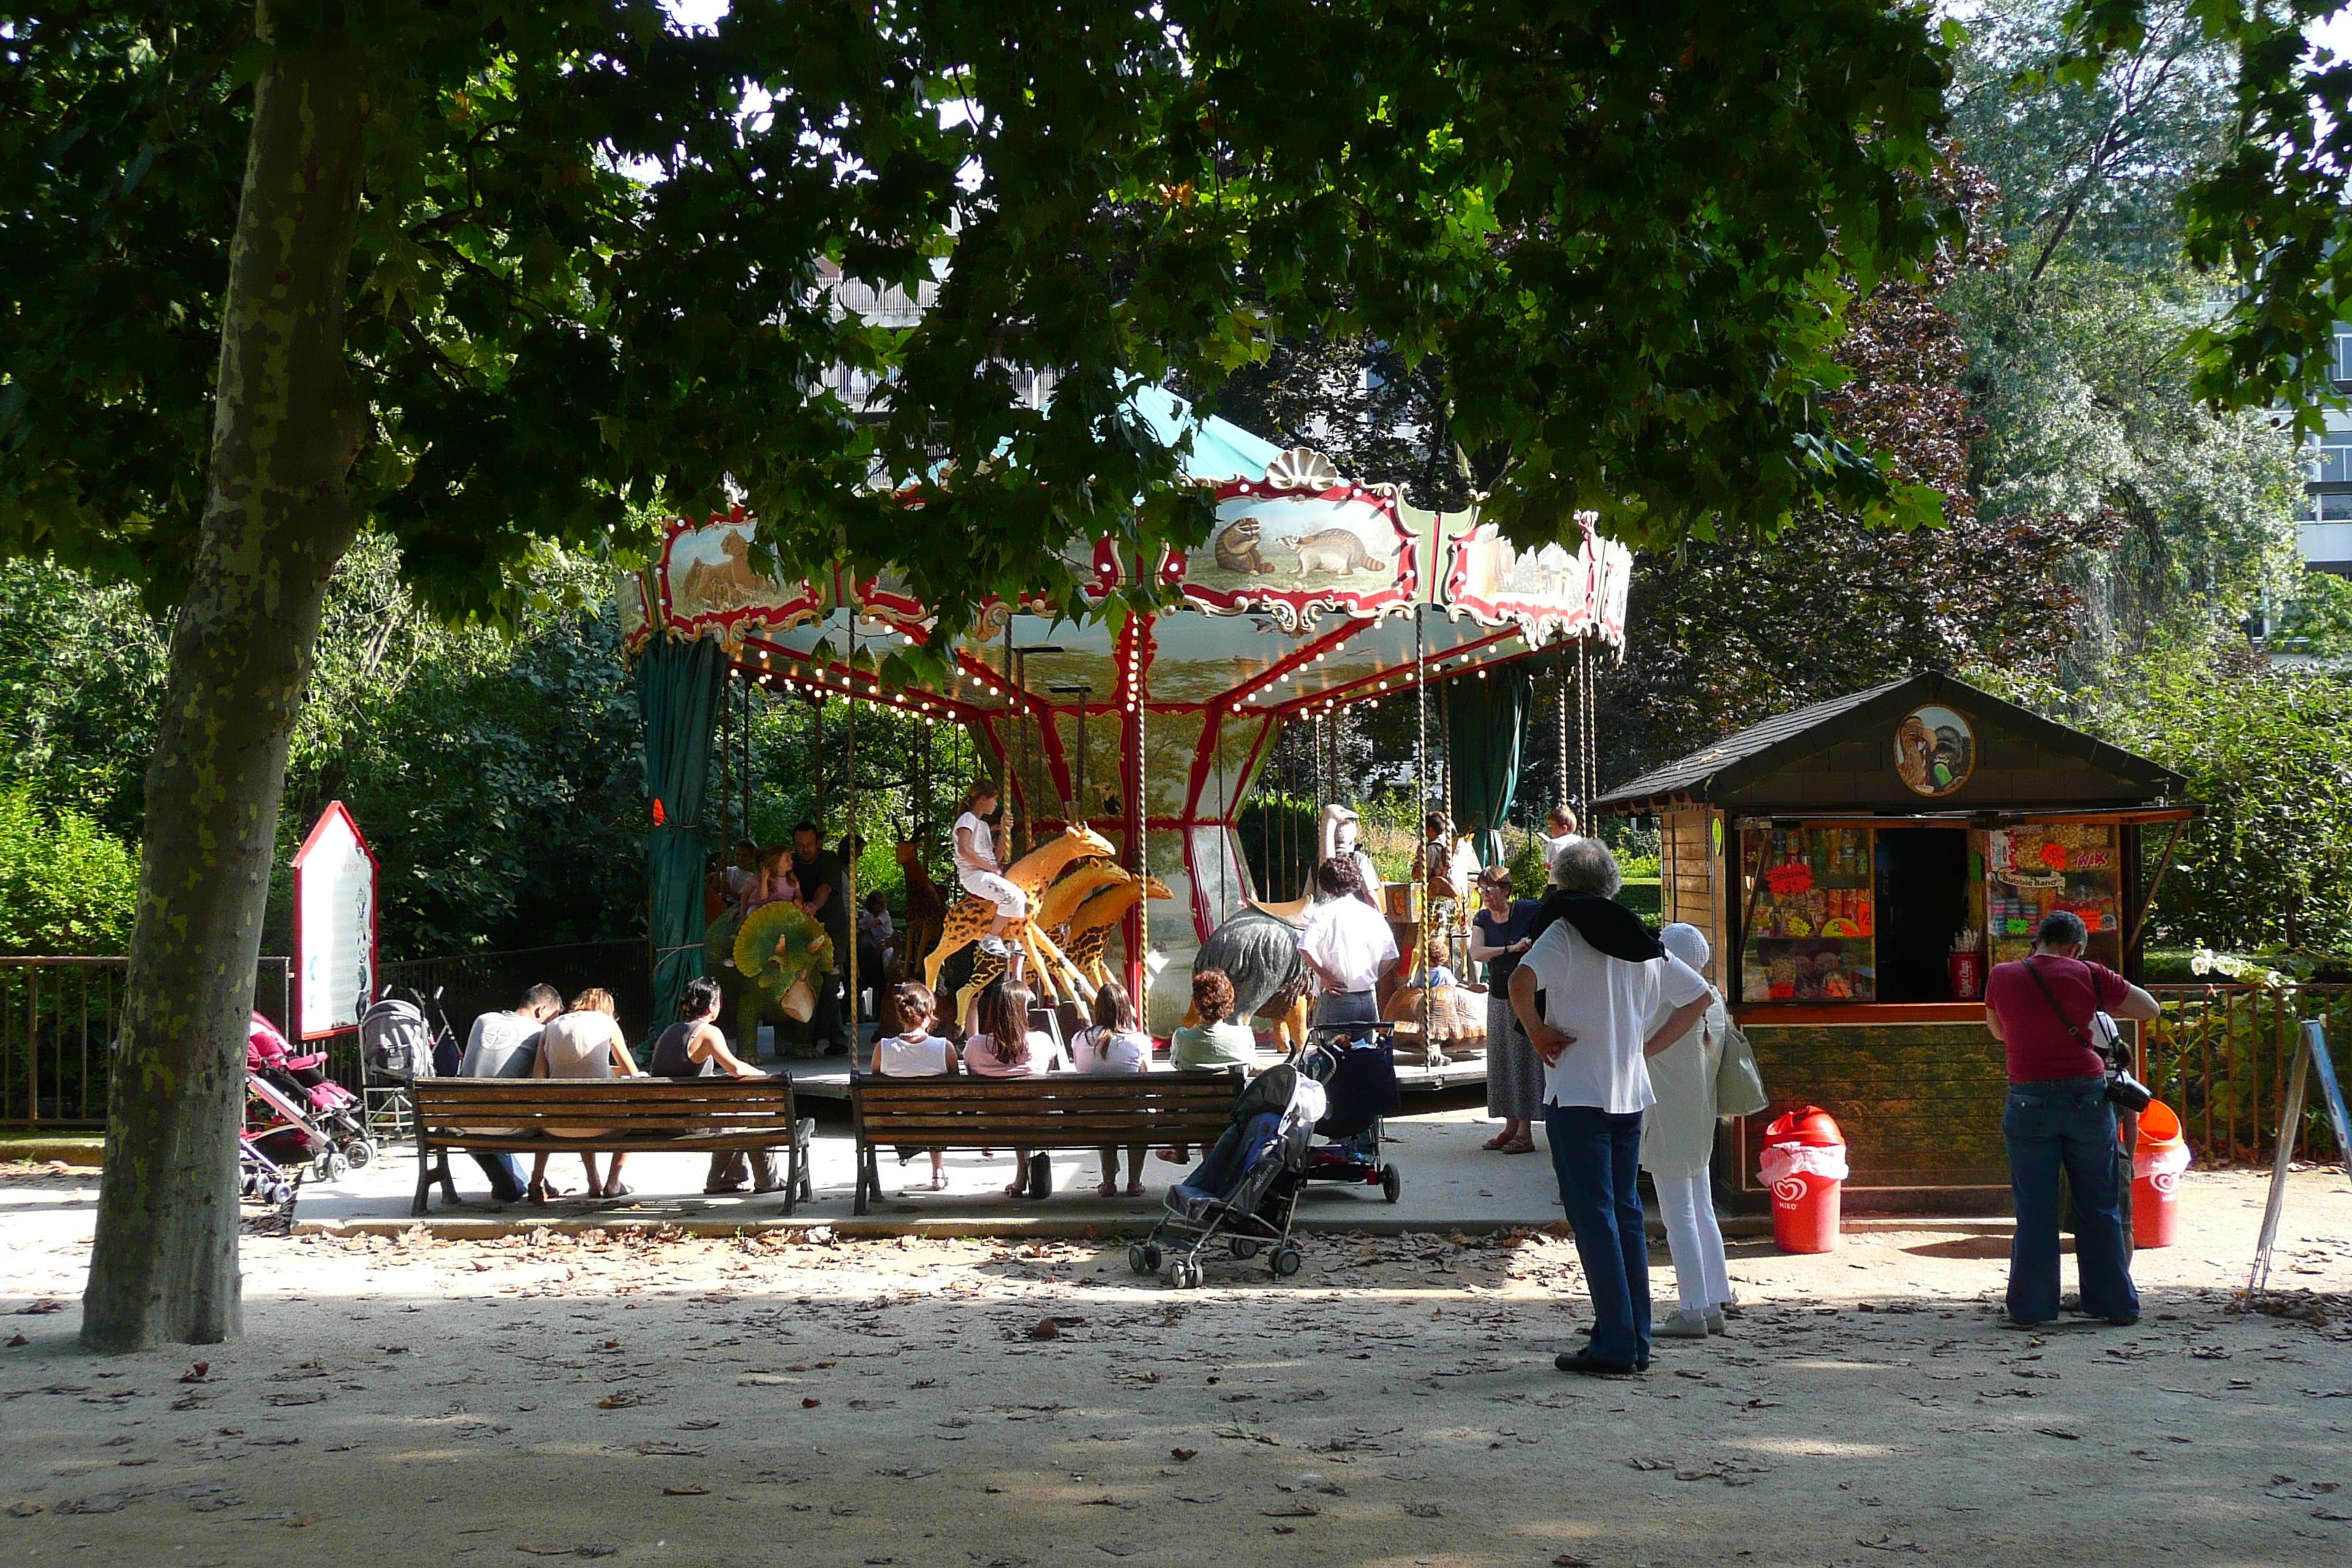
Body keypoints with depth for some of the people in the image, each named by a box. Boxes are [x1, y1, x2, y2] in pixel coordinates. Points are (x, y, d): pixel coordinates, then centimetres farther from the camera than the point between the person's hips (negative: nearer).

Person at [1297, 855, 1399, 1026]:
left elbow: (1305, 948, -21)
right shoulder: (1373, 914, 7)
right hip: (1368, 999, 4)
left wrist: (1325, 975, -10)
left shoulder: (1323, 914, -6)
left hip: (1336, 998, -4)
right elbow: (1391, 956, 9)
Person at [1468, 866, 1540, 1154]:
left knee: (1523, 1059, -6)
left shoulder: (1527, 912, -10)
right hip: (1498, 996, 6)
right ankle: (1510, 1127, 15)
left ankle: (1525, 1132, -4)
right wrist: (1511, 949, -26)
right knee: (1501, 1060, 7)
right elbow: (1476, 953, -14)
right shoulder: (1482, 920, 3)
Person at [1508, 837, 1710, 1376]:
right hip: (1630, 1094, 6)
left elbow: (1522, 981, -28)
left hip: (1578, 1095, -6)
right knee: (1627, 1214, 12)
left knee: (1593, 1217, -4)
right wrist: (1650, 1046, 16)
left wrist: (1537, 1032, -13)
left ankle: (1614, 1344, -6)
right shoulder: (1640, 940, 12)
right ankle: (1637, 1340, 13)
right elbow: (1698, 995, 20)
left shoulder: (1565, 933, -8)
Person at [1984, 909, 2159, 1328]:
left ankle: (2031, 1308, 7)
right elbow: (2149, 1008, 7)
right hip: (2087, 1096, 0)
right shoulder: (2088, 975, -3)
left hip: (2029, 1100, 1)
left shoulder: (2002, 976, 3)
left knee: (2034, 1209, 6)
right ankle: (2116, 1304, 16)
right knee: (2100, 1206, 9)